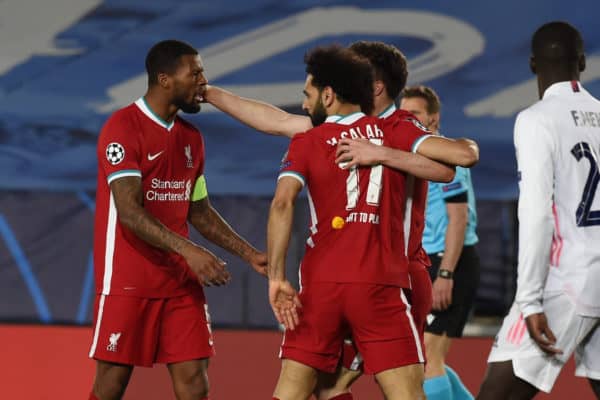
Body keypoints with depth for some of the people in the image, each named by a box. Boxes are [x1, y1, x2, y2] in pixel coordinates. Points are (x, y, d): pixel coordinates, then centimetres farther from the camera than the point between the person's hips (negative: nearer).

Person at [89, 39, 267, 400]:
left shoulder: (191, 137, 13)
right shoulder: (123, 128, -12)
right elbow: (129, 211, -21)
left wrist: (249, 254, 12)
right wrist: (188, 251, -28)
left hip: (181, 281, 7)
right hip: (129, 283, -7)